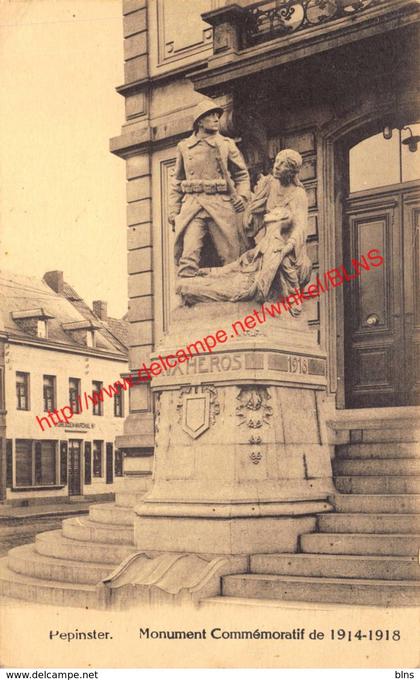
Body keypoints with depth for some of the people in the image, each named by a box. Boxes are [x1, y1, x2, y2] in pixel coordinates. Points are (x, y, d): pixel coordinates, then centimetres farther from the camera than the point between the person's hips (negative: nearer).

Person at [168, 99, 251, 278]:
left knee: (231, 258, -4)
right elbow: (177, 182, 18)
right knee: (188, 256, -15)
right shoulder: (184, 147, 15)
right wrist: (173, 211, 9)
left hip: (222, 205, 0)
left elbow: (242, 175, 17)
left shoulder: (227, 145, 14)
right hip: (192, 206, 0)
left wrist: (242, 197, -1)